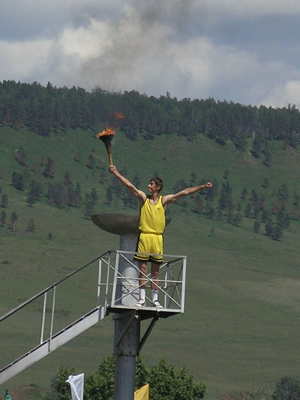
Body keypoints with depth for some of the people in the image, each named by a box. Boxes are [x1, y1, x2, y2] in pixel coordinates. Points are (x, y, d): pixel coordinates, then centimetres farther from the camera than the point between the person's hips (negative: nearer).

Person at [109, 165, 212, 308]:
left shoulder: (164, 200, 6)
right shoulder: (143, 198, 6)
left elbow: (184, 193, 4)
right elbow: (129, 185, -1)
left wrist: (202, 187, 3)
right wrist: (116, 173, -9)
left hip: (157, 237, 0)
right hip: (144, 236, 0)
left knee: (155, 271, 5)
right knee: (142, 269, -1)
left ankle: (155, 299, 10)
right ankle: (142, 299, 2)